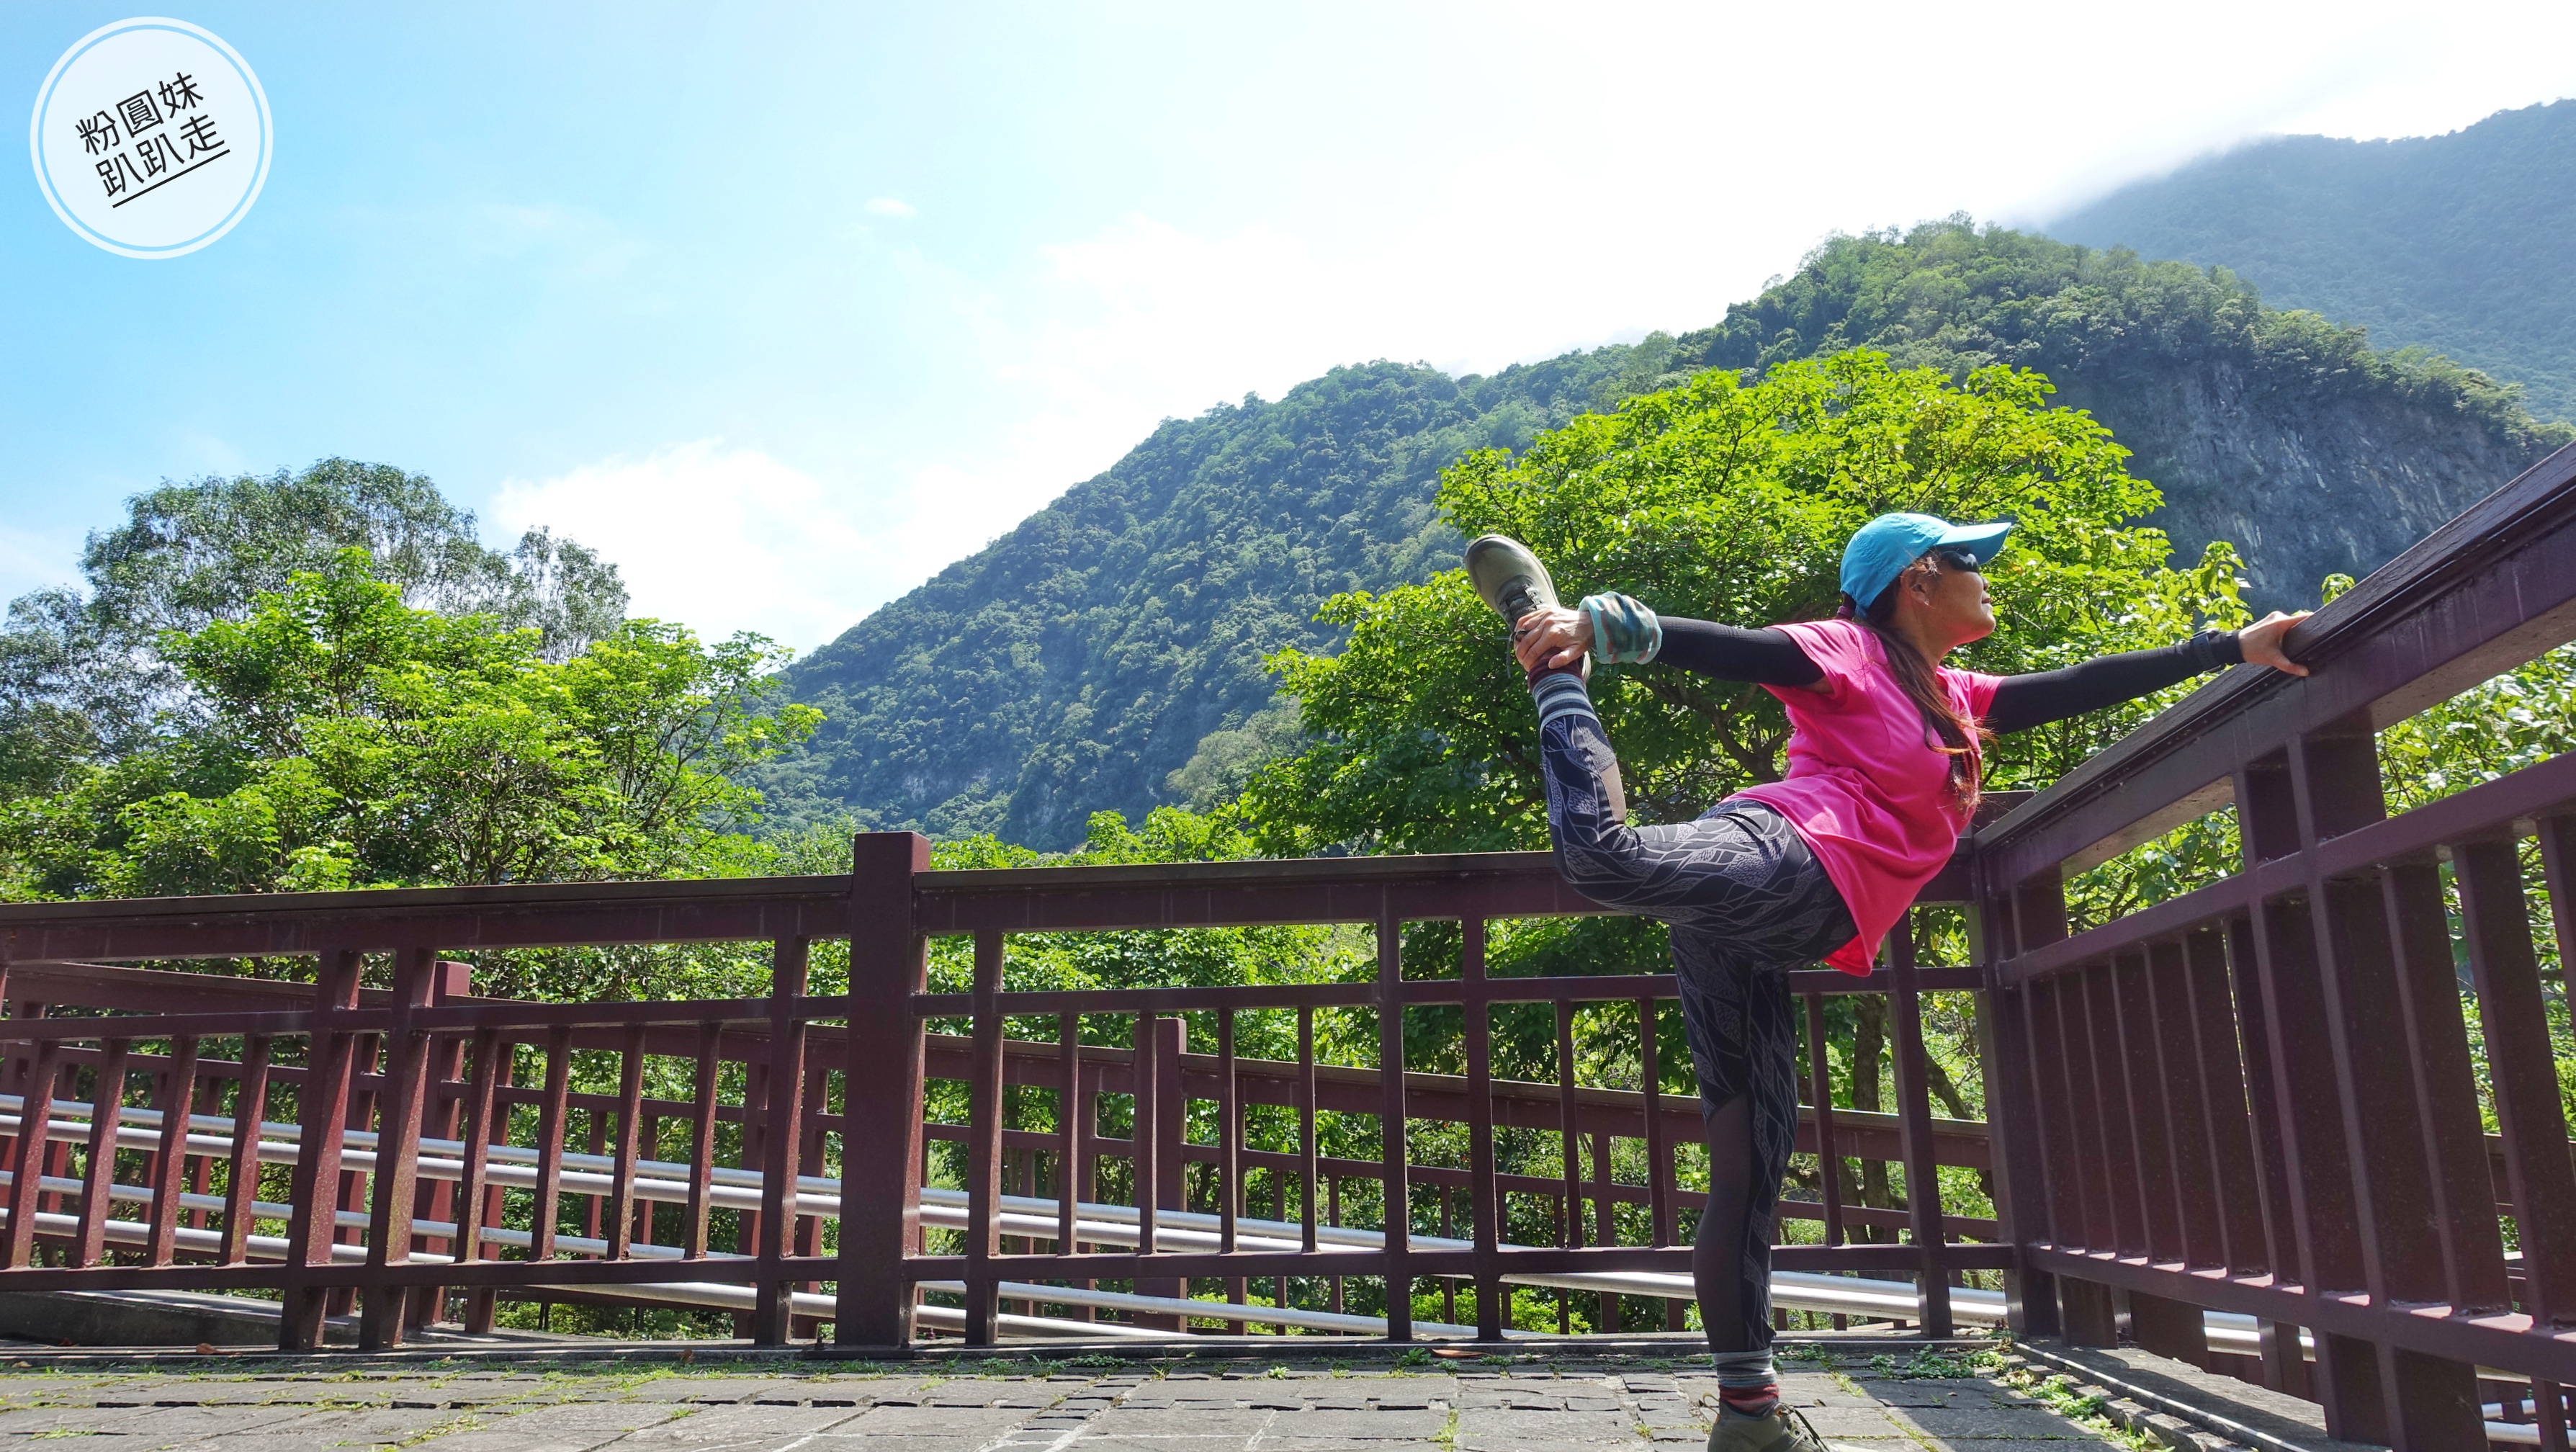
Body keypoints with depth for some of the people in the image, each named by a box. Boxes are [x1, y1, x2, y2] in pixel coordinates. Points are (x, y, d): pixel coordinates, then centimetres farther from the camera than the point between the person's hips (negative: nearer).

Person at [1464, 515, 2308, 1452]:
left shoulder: (1955, 701, 33)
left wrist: (2234, 648, 37)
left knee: (1751, 1171, 6)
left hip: (1767, 935, 8)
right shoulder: (1848, 653, 8)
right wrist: (1592, 623, -19)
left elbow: (2082, 688, 36)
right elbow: (1716, 648, -4)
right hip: (1780, 857, -7)